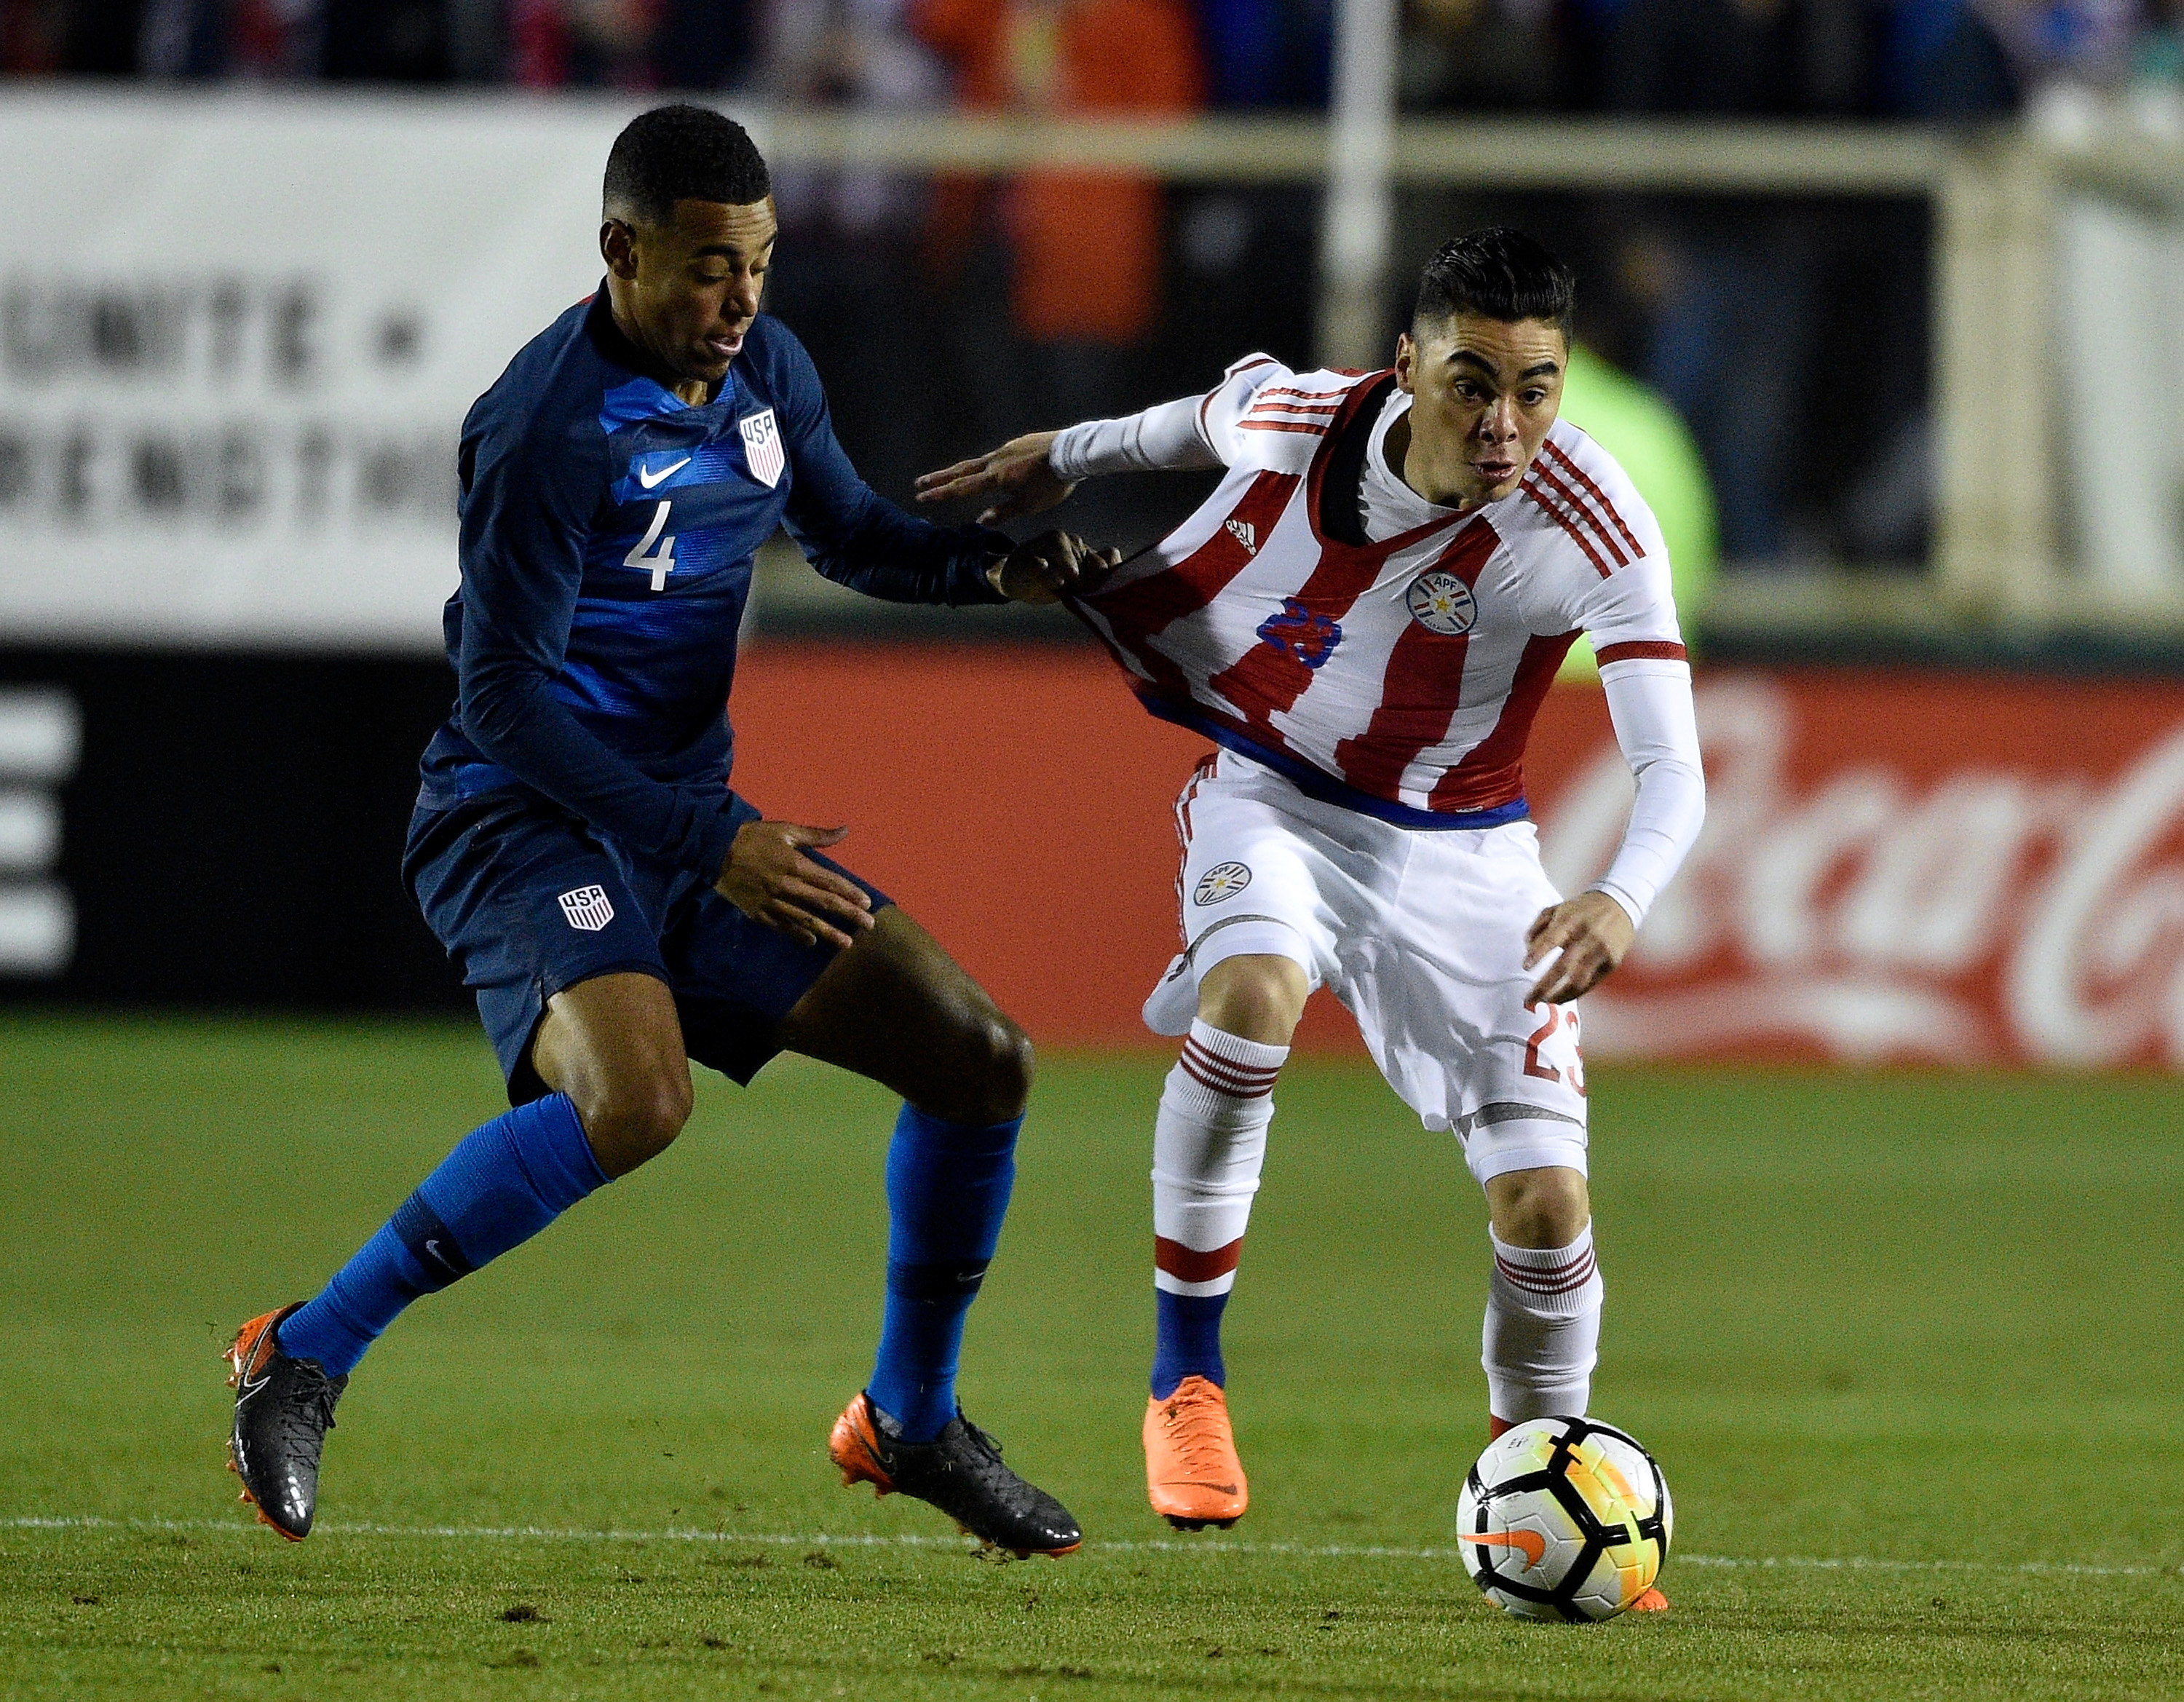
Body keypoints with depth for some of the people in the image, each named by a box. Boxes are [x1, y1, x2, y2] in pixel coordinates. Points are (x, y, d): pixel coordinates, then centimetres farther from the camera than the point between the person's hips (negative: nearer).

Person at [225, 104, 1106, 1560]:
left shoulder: (765, 369, 5)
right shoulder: (550, 429, -21)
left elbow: (850, 536, 23)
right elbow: (505, 695, -21)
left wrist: (995, 565, 2)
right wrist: (713, 841, -25)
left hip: (694, 822, 8)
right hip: (523, 820, -8)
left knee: (983, 1059, 3)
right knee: (635, 1096, -35)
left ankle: (915, 1425, 22)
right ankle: (306, 1358, -22)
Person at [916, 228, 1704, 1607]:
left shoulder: (1590, 532, -26)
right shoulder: (1292, 417, -19)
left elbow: (1672, 770, -32)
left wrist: (1624, 900, -52)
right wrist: (1069, 457, 23)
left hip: (1458, 848, 0)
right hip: (1275, 800, 0)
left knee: (1546, 1207, -11)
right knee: (1253, 992, -34)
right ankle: (1187, 1375, -18)